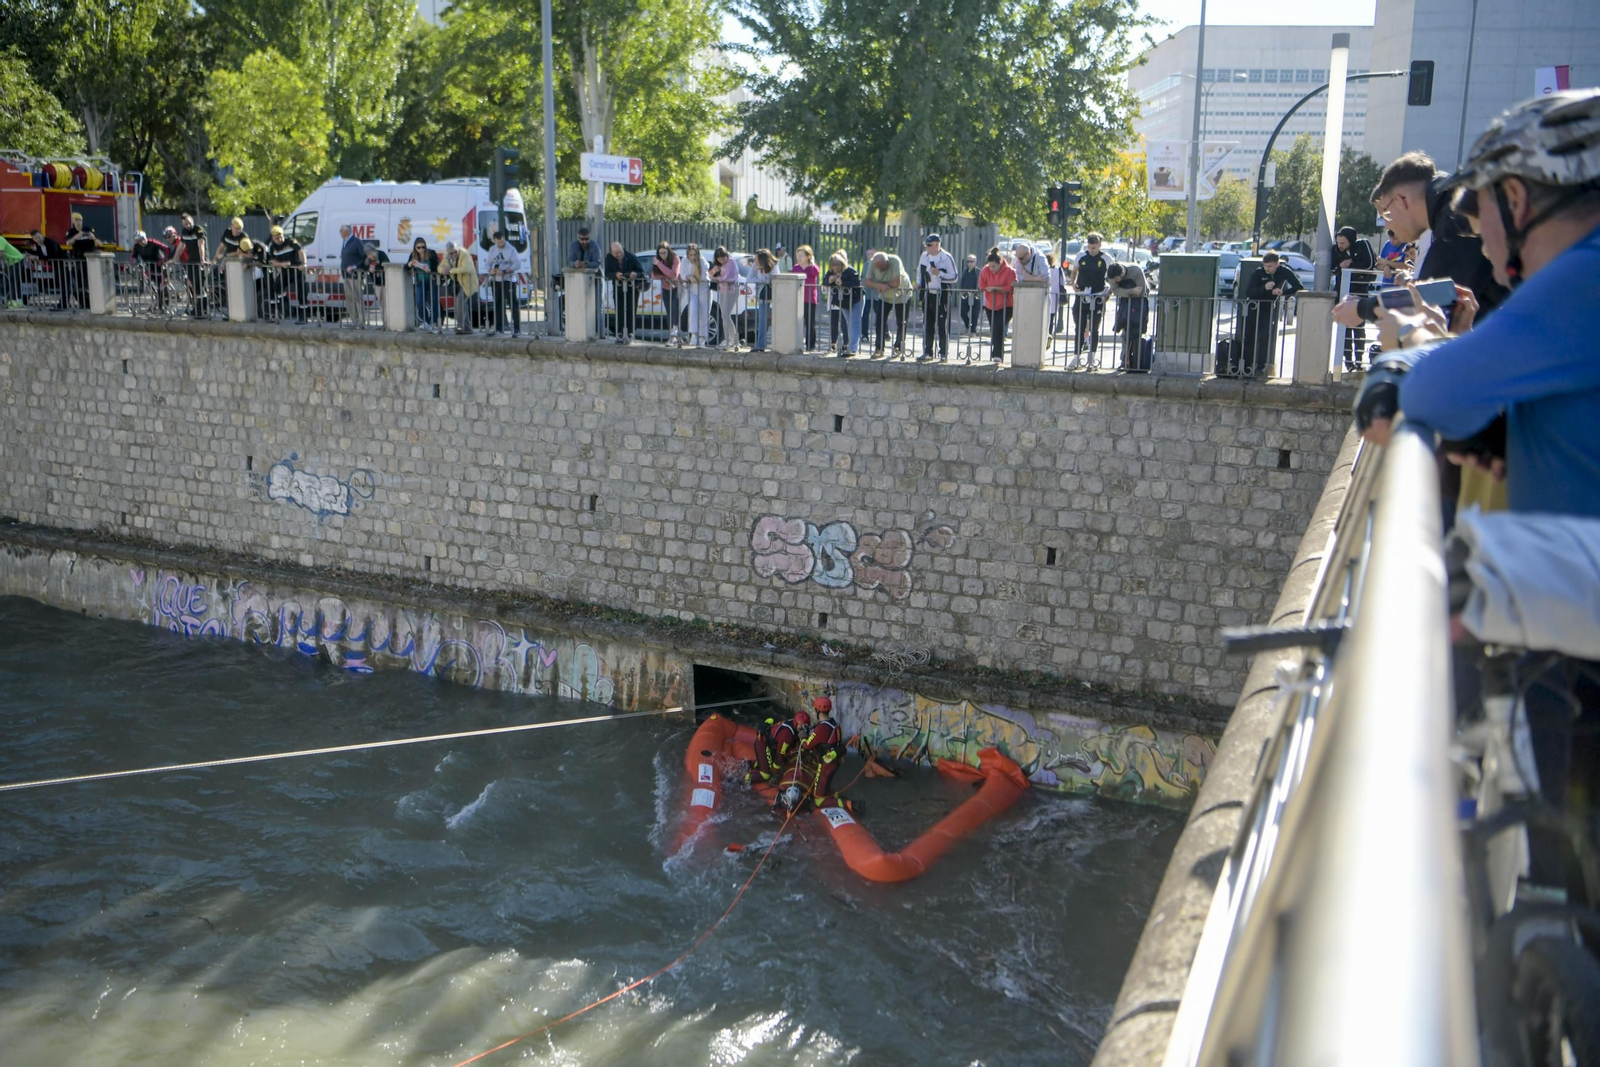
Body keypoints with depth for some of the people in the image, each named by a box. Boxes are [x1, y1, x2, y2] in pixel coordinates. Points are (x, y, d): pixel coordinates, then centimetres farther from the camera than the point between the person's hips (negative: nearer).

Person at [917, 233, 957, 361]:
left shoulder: (946, 258, -10)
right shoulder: (924, 256, 7)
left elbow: (954, 277, -9)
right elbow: (919, 272, 22)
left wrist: (939, 273, -21)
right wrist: (918, 283, 6)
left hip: (942, 295, -5)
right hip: (928, 294, 5)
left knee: (943, 325, -2)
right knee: (927, 324, 7)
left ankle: (944, 353, 5)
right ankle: (927, 352, 14)